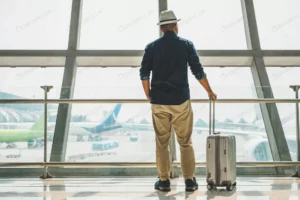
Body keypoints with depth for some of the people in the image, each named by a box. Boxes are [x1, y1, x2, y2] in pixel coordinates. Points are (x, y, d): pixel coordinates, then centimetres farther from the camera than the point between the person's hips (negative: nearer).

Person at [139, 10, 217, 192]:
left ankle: (164, 181, 14)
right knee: (185, 142, 8)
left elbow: (144, 74, 1)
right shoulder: (186, 45, 0)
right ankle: (190, 180, 13)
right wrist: (210, 92, 12)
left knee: (162, 142, 10)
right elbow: (198, 72, 0)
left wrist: (149, 97, 11)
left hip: (159, 102, 1)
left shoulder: (152, 47, 3)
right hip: (180, 101, -1)